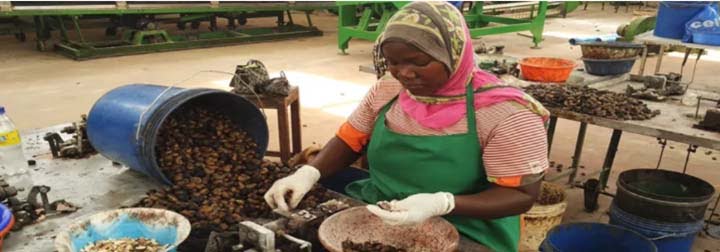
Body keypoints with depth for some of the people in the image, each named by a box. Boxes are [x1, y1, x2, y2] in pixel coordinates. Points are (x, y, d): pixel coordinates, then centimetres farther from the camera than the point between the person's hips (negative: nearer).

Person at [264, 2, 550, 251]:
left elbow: (522, 195, -15)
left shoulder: (504, 112, -18)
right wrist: (308, 173, -12)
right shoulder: (388, 89, -1)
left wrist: (441, 204, -30)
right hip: (375, 214, 5)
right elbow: (349, 140, 8)